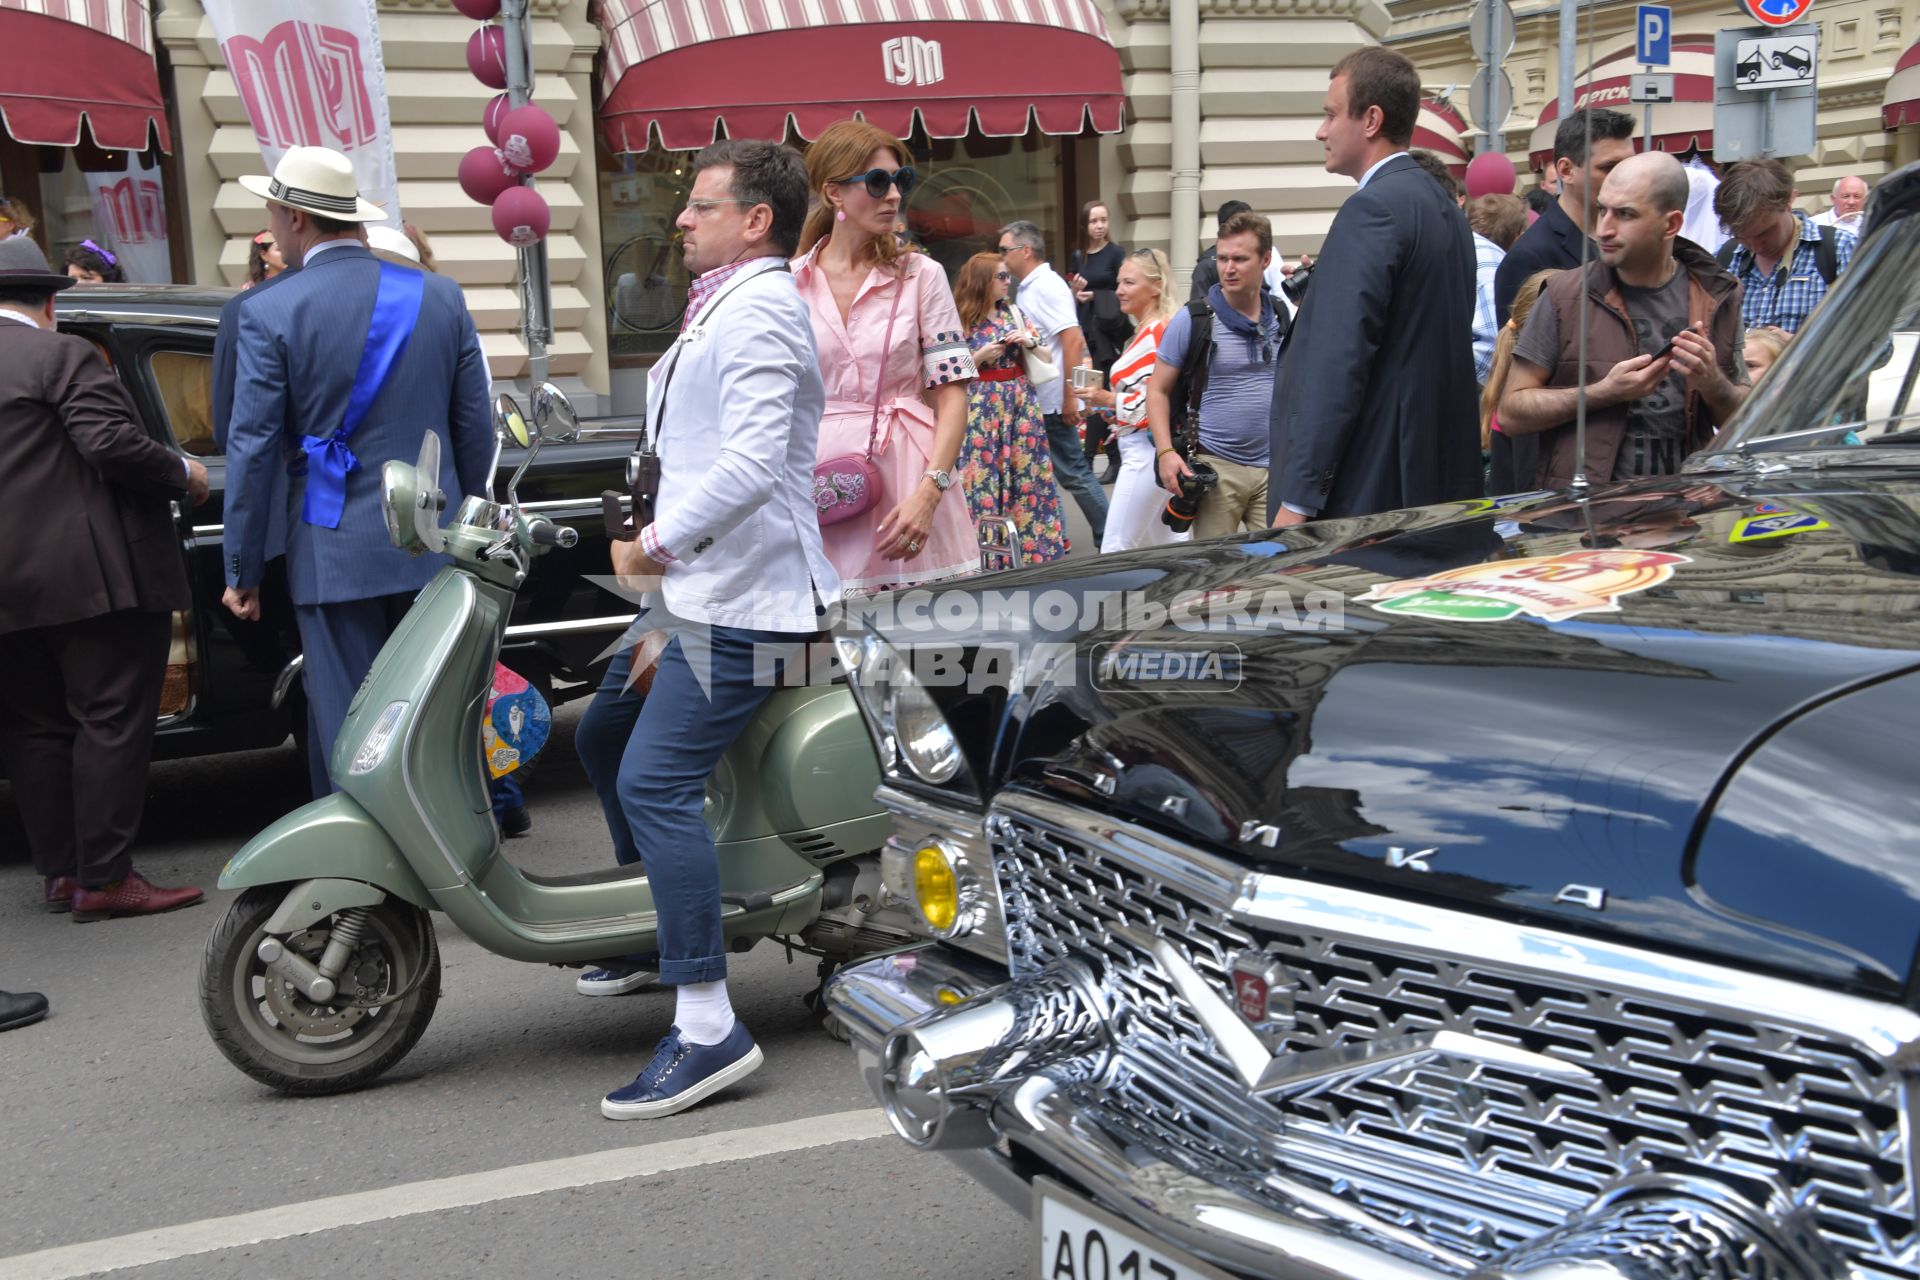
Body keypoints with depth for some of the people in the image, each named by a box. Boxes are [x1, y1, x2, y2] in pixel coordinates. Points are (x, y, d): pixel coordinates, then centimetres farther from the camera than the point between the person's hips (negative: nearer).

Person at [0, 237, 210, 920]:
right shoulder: (61, 355, -8)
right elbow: (111, 442, -19)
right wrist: (183, 473, -5)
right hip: (94, 578, -7)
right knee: (111, 723, -3)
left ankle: (60, 872, 18)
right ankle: (104, 878, -3)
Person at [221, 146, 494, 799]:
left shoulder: (269, 315, -8)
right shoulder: (441, 297, 4)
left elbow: (253, 451, -7)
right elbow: (475, 431, 7)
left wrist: (243, 572, 1)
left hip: (336, 555, -4)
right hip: (434, 550, 4)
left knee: (348, 729, 4)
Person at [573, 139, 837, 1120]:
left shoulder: (758, 310, -13)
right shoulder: (726, 304, 21)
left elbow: (751, 465, -26)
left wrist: (655, 544, -17)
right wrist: (660, 541, 14)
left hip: (740, 598, -11)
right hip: (696, 585, 12)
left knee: (655, 785, -19)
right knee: (601, 739, 22)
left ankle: (709, 1027, -17)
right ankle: (660, 932, 37)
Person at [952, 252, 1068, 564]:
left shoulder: (1012, 312, 9)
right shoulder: (961, 321, -4)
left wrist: (1030, 341, -4)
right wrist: (980, 356, -15)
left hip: (1021, 400, 4)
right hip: (982, 405, -4)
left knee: (1026, 473, 5)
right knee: (985, 476, -3)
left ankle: (1031, 546, 12)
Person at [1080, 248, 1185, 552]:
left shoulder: (1158, 333, -16)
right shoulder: (1146, 331, 16)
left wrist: (1109, 398, -19)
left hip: (1146, 450, -11)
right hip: (1145, 449, 11)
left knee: (1115, 550, -8)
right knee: (1170, 547, 15)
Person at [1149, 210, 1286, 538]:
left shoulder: (1283, 319, 8)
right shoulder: (1192, 320, -3)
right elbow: (1158, 390, -1)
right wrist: (1165, 452, -12)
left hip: (1273, 467, 3)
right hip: (1215, 468, -3)